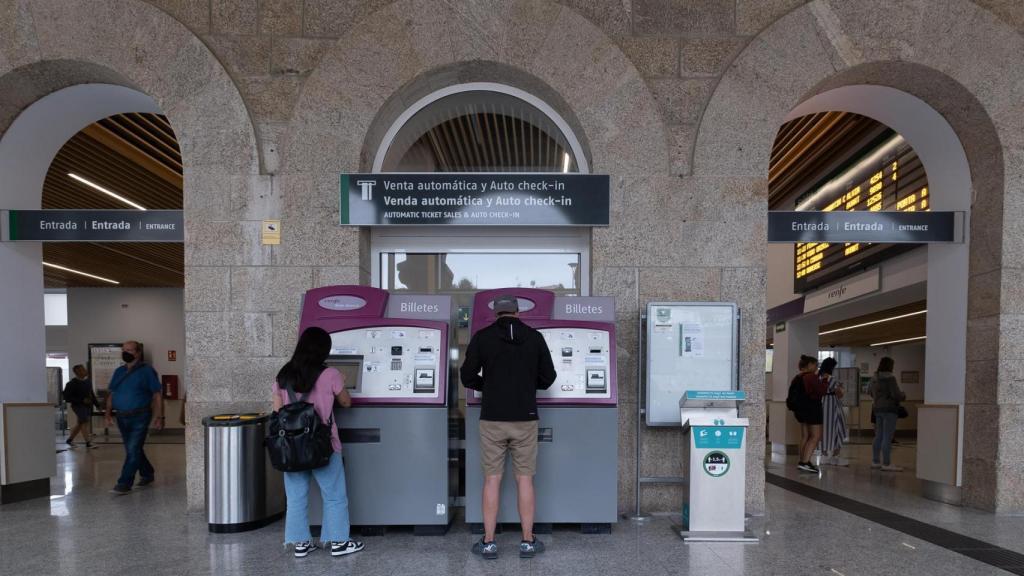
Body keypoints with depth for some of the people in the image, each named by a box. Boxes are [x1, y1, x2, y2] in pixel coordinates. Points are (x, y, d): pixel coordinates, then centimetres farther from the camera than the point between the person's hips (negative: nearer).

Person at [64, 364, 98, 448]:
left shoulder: (88, 381, 9)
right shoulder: (72, 383, -12)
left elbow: (91, 394, 19)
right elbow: (67, 397, -15)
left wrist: (97, 404, 13)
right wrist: (82, 400, -21)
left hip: (87, 405, 7)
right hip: (78, 406, -7)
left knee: (80, 423, 15)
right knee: (85, 421, -17)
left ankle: (70, 440, 33)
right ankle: (88, 442, -15)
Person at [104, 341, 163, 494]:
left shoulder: (146, 371, -6)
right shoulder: (119, 371, 12)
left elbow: (157, 395, -7)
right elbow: (111, 394, 18)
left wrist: (159, 417, -12)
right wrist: (108, 414, 8)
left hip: (139, 417, -6)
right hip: (122, 418, 7)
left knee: (133, 450, -9)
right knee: (133, 450, 14)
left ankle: (124, 484, -6)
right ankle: (147, 474, 30)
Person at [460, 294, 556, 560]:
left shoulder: (482, 337, -2)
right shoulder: (535, 337, 1)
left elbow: (468, 377, -2)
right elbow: (548, 378, 4)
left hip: (492, 419, 0)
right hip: (525, 419, 1)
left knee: (492, 480, 8)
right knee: (525, 480, 9)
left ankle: (488, 543, 12)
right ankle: (528, 542, 15)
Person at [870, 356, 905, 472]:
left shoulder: (874, 378, 12)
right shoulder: (890, 378, -14)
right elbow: (896, 395, -17)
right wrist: (903, 396, 3)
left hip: (877, 409, 8)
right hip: (889, 409, -8)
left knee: (878, 436, 12)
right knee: (887, 437, -6)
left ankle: (875, 462, 15)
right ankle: (886, 464, -5)